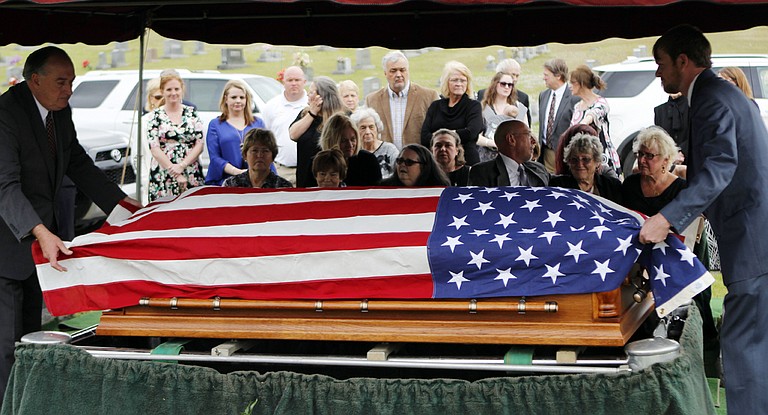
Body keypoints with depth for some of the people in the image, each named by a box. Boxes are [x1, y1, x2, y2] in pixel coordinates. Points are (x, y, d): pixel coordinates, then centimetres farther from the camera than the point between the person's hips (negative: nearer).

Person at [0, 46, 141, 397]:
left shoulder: (59, 111, 3)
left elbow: (77, 163, 17)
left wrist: (121, 201, 11)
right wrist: (41, 233, -41)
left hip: (41, 231, 9)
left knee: (31, 334, 15)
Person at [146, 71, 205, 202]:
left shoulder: (192, 113, 10)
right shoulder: (156, 116, 6)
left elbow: (199, 144, 4)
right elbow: (154, 149, -2)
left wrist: (181, 165, -11)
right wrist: (176, 174, -11)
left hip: (192, 175, 1)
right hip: (163, 176, -1)